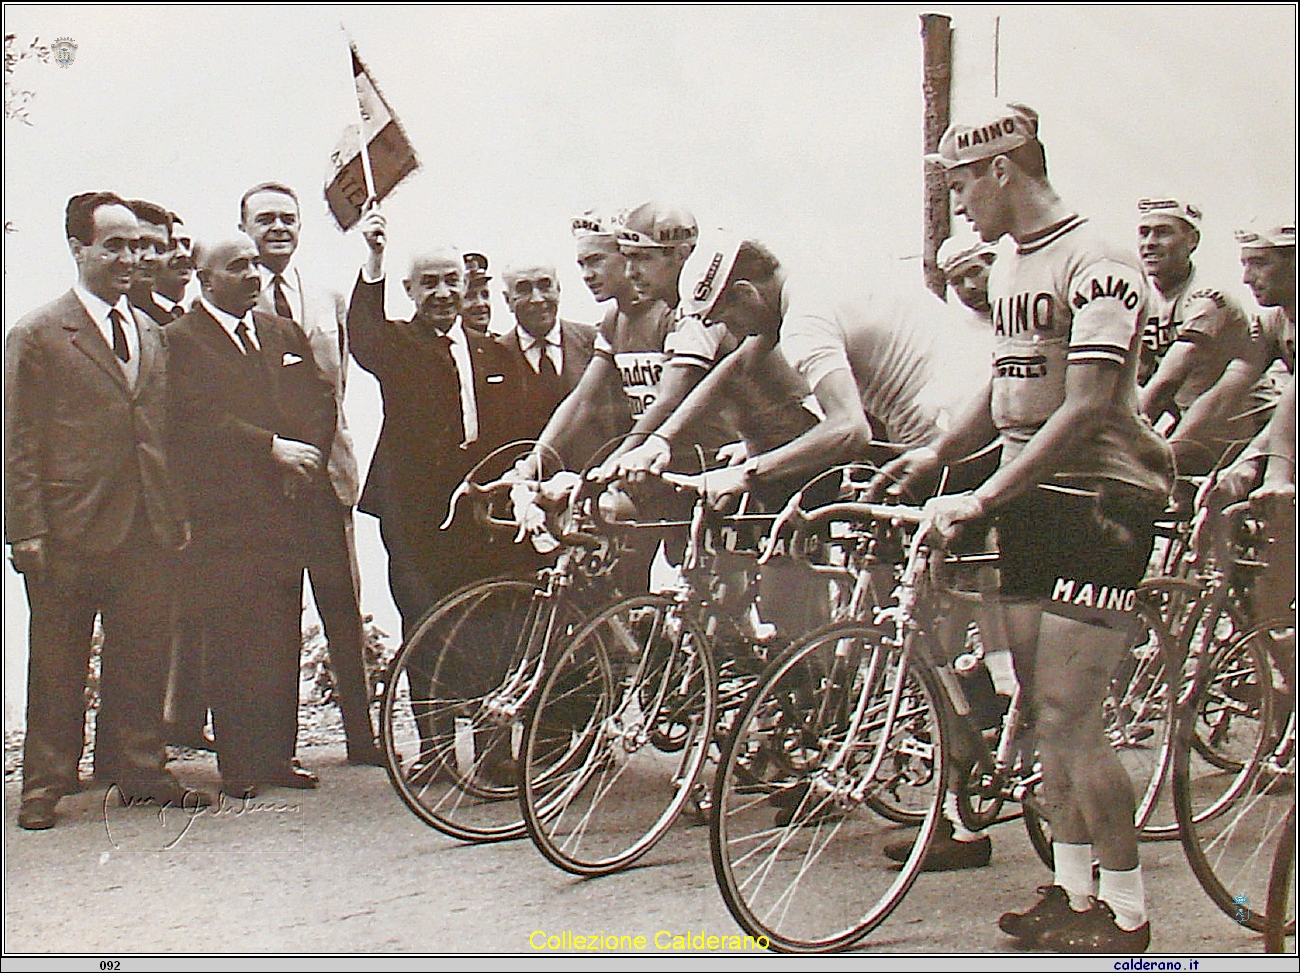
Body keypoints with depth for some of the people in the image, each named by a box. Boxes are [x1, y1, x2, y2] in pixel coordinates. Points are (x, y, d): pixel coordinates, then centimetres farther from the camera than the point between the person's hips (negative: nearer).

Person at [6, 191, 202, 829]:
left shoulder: (152, 334, 16)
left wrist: (179, 513, 11)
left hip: (148, 528, 5)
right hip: (70, 531, -5)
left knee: (143, 656, 9)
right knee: (57, 664, 5)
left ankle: (141, 771, 22)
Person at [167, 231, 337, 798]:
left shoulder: (285, 334, 20)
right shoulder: (180, 340, 1)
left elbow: (319, 402, 14)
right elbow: (201, 419, -11)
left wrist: (308, 457, -4)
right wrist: (275, 448, -14)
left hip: (287, 508, 5)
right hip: (224, 516, -5)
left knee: (283, 639, 6)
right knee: (234, 640, -3)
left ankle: (279, 753, 14)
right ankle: (239, 764, 4)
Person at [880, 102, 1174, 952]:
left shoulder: (1096, 267, -15)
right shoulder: (1008, 267, 13)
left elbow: (1084, 411, -22)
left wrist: (981, 499, -23)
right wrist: (937, 451, 12)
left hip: (1100, 499, -8)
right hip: (1030, 500, 9)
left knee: (1069, 714, -9)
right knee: (1046, 709, 11)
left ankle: (1127, 915, 6)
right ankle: (1073, 891, 23)